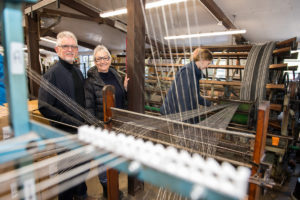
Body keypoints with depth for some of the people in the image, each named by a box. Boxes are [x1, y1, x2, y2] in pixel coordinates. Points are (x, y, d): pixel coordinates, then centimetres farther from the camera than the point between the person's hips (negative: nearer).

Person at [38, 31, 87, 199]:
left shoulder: (78, 71, 9)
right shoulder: (52, 74, -13)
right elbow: (44, 108, -20)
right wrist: (74, 123, -23)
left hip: (82, 130, 7)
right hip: (66, 133, -7)